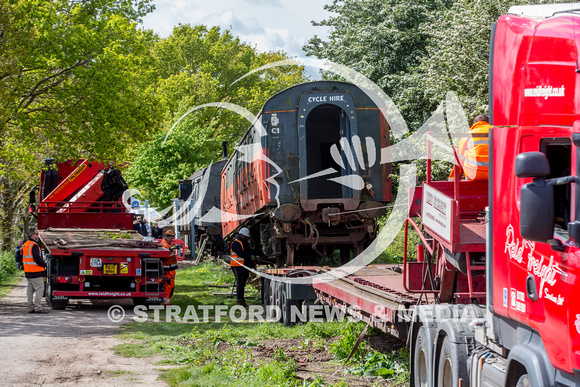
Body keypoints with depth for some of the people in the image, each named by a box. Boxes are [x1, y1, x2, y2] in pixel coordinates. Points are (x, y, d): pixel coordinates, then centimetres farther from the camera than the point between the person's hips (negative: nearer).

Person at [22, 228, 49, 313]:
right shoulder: (34, 245, -16)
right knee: (40, 289, -7)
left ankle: (30, 307, 15)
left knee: (30, 289, 13)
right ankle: (38, 308, -10)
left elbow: (23, 259, 22)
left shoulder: (25, 245, 15)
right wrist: (45, 265, -7)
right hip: (35, 272, -10)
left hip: (27, 271, 10)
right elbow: (37, 259, -21)